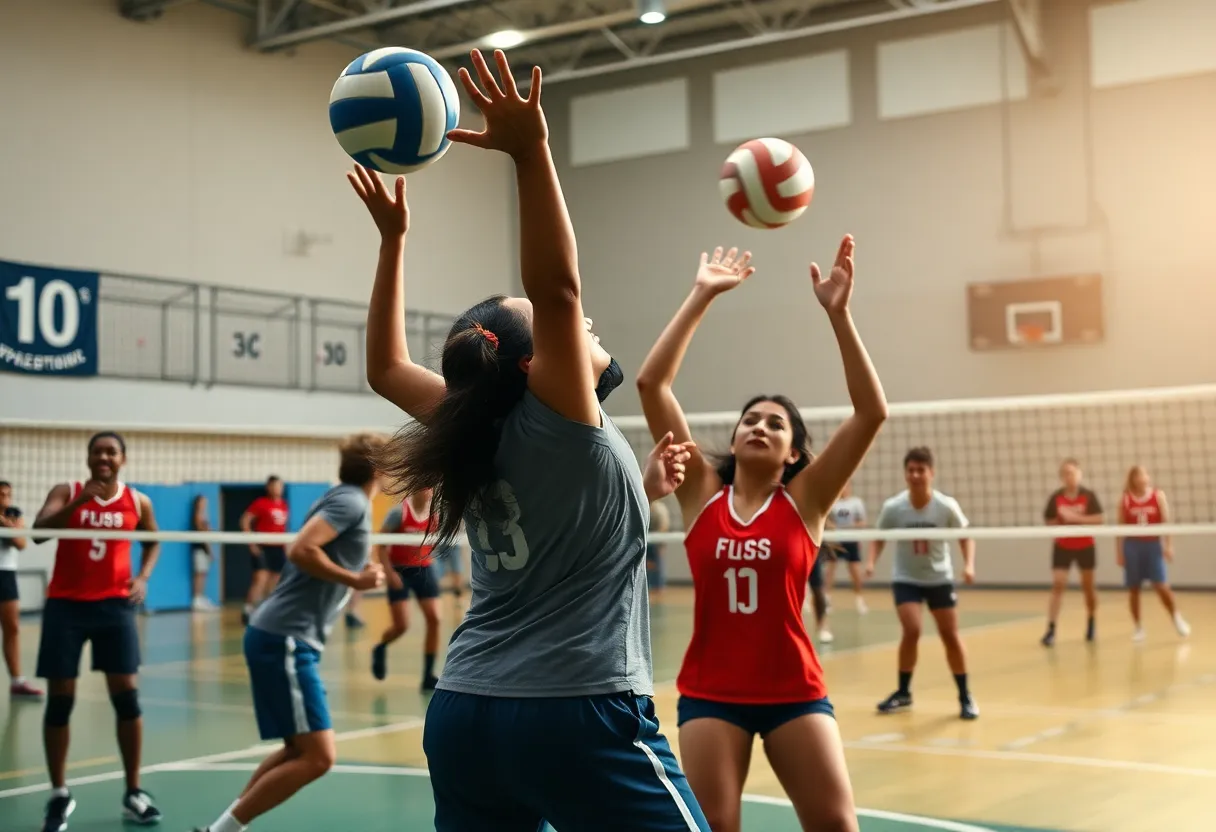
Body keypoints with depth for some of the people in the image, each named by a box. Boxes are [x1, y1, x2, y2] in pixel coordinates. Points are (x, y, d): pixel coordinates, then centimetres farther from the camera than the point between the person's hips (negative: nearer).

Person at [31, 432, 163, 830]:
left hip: (114, 604, 1)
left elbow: (153, 541, 21)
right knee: (60, 699, 1)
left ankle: (133, 793, 7)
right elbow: (38, 532, -20)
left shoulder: (138, 502, 3)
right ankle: (60, 795, 15)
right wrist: (78, 502, -31)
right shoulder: (66, 492, -3)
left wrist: (143, 577, 3)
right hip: (65, 604, -1)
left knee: (127, 695, -4)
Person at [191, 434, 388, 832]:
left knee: (299, 750, 17)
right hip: (284, 640, -10)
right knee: (318, 756, -10)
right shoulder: (351, 501, -11)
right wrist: (355, 579, -15)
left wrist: (359, 573, 15)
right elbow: (301, 550, -23)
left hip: (285, 639, 10)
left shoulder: (343, 500, 17)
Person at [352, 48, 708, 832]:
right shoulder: (555, 424, -9)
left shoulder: (476, 433, 9)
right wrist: (531, 149, -25)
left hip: (464, 712, 8)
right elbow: (557, 288, -23)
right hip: (580, 718, -8)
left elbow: (388, 368, 23)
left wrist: (393, 238, 22)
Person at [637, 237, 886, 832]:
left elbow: (872, 412, -14)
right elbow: (651, 384, -6)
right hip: (709, 691, 1)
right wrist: (701, 297, -7)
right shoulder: (702, 490, 1)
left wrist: (838, 314, -20)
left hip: (794, 691, -1)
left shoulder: (805, 499, -2)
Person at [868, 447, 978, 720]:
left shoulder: (947, 506, -16)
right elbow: (879, 538, 0)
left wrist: (969, 564, -17)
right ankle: (903, 692, 3)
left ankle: (965, 696, 19)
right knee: (912, 630, -17)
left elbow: (965, 536, -2)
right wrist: (871, 561, -17)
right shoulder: (892, 507, -15)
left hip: (939, 578, 1)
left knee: (950, 636, 3)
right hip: (905, 579, -1)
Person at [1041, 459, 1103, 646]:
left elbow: (1098, 519, -16)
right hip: (1062, 547, 0)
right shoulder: (1056, 497, -4)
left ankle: (1091, 623, 34)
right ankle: (1051, 629, -13)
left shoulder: (1088, 495, -9)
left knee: (1088, 586, 13)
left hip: (1085, 546, 0)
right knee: (1057, 585, -10)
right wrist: (1058, 526, -15)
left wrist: (1076, 518, -25)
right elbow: (1050, 521, 5)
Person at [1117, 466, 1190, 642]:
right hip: (1132, 546, 1)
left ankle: (1177, 618, 15)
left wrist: (1169, 545, -7)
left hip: (1153, 545, -1)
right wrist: (1119, 552, 1)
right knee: (1133, 589, 3)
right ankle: (1139, 627, 14)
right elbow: (1121, 528, 4)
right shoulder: (1125, 500, 2)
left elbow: (1166, 522, 0)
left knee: (1161, 586, -7)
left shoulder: (1158, 496, 1)